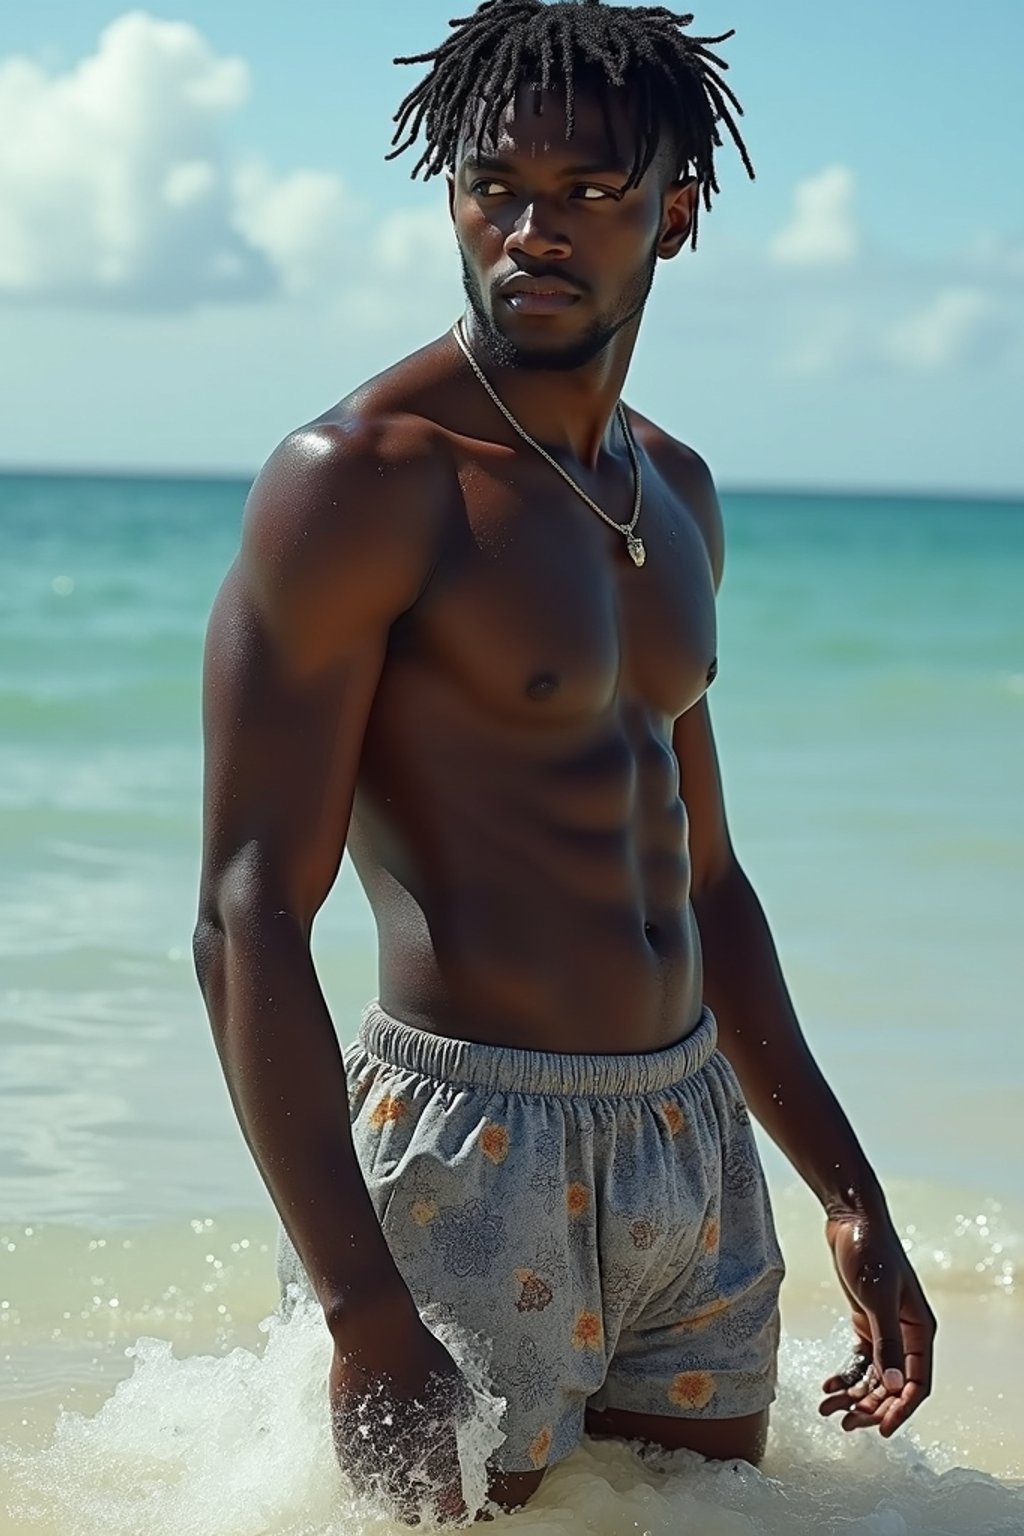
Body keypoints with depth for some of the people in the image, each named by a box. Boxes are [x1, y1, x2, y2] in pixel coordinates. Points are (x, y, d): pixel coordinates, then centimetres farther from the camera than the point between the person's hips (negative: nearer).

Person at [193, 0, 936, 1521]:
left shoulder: (676, 492, 12)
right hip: (475, 1154, -7)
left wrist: (850, 1193, 19)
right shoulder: (360, 481, -13)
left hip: (701, 1155, 8)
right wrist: (367, 1321, -25)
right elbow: (249, 921, -18)